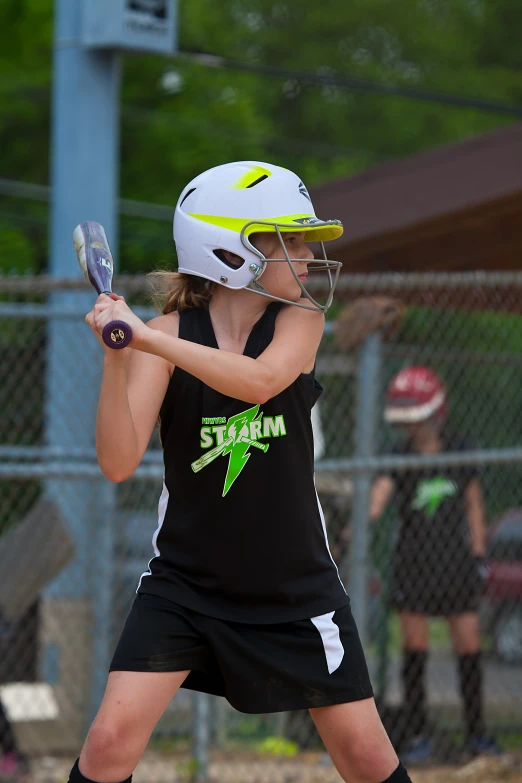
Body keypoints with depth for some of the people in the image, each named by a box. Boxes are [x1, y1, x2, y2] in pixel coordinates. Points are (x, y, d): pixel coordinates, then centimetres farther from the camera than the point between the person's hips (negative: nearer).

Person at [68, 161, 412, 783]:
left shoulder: (301, 319, -6)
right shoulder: (168, 337, -10)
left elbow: (261, 381, -29)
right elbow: (118, 463, -19)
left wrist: (148, 339, -37)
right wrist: (115, 357, -33)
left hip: (295, 586, 2)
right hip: (185, 584, -1)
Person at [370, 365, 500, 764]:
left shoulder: (461, 451, 0)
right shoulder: (399, 457, -6)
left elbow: (474, 505, 9)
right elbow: (380, 492, -25)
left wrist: (479, 556, 7)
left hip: (457, 562, 1)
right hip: (414, 563, -1)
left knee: (469, 649, 3)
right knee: (414, 651, 0)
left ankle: (477, 732, 16)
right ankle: (419, 737, 8)